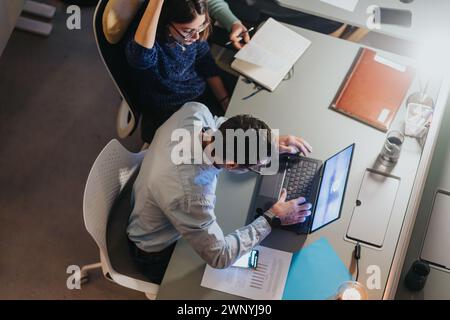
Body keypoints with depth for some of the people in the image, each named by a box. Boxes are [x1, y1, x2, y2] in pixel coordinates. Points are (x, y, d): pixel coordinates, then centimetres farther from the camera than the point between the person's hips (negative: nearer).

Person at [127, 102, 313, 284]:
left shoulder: (194, 110, -28)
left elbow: (220, 126, -2)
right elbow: (219, 256, -29)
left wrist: (272, 142, -11)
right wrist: (272, 219, -22)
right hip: (160, 252, -6)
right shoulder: (189, 195, -46)